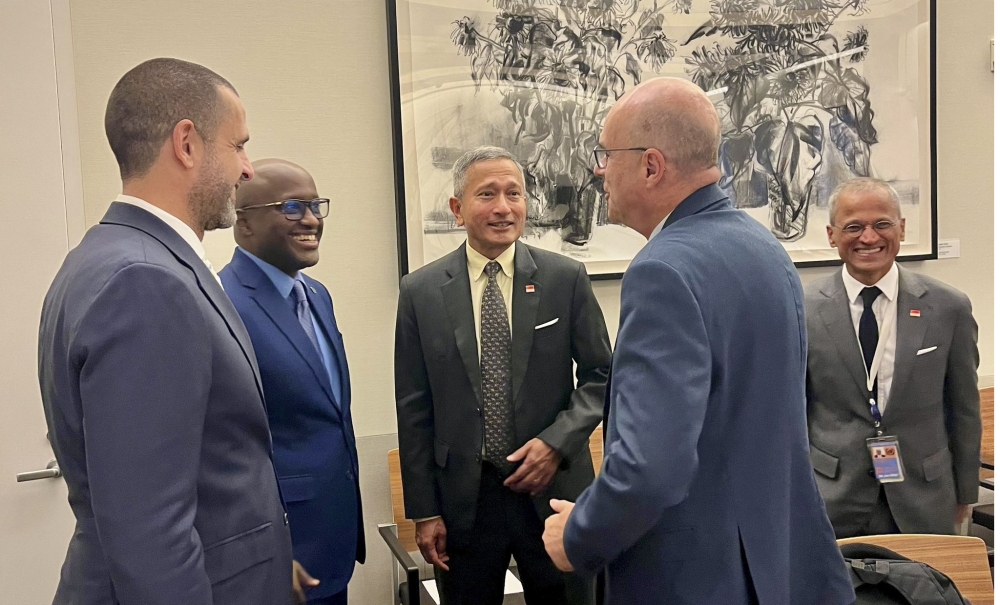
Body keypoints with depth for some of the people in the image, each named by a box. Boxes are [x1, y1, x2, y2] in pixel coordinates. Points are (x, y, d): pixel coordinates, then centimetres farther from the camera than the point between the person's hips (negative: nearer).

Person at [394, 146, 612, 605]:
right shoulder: (421, 292, -2)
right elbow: (414, 409, 0)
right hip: (463, 498, 0)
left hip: (553, 490, 0)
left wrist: (557, 443, -12)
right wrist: (424, 510, -1)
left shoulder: (566, 279, -3)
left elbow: (601, 375, 3)